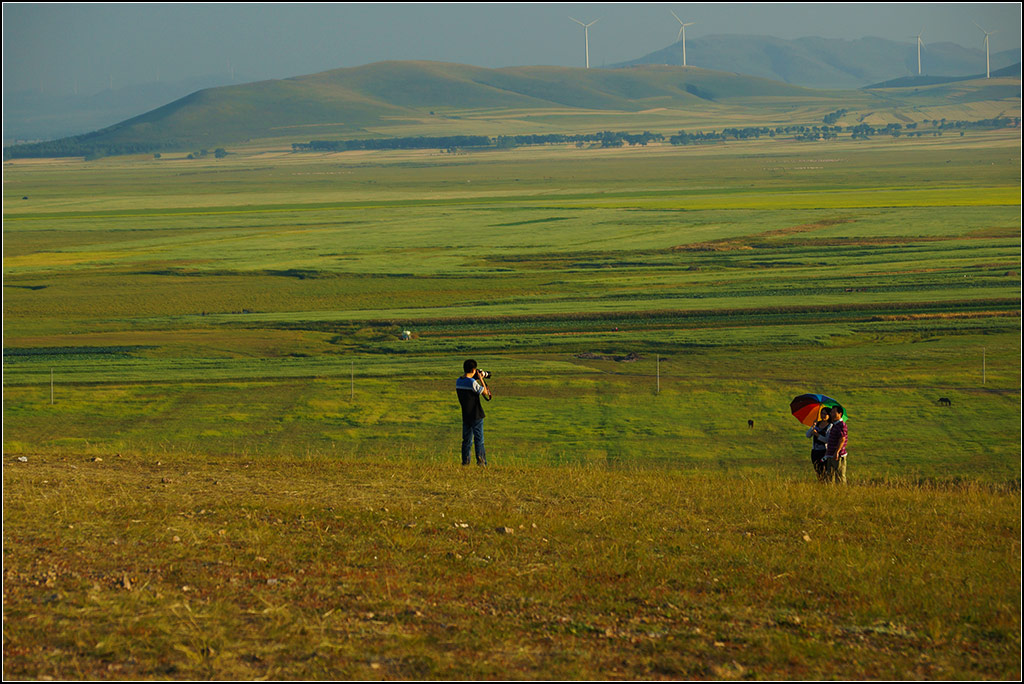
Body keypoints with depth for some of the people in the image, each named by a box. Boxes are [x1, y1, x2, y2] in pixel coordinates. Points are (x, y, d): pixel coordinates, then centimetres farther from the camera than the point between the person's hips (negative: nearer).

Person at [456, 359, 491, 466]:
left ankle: (465, 461, 11)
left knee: (467, 439, 12)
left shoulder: (458, 381, 3)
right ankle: (481, 461, -1)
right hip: (476, 415, -6)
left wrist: (477, 379, 13)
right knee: (479, 439, 0)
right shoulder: (472, 382, -19)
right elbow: (485, 392, -11)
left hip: (465, 416, 6)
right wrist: (481, 379, -5)